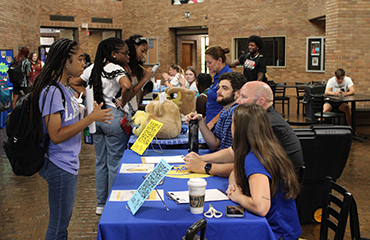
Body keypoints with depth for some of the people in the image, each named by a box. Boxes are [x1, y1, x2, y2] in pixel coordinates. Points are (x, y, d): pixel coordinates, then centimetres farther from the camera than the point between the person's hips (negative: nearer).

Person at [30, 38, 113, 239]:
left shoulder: (62, 88, 10)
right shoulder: (52, 91, -21)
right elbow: (56, 135, -24)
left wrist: (93, 115, 5)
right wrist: (90, 118, -21)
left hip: (68, 164, 10)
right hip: (59, 167, -10)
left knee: (62, 222, 21)